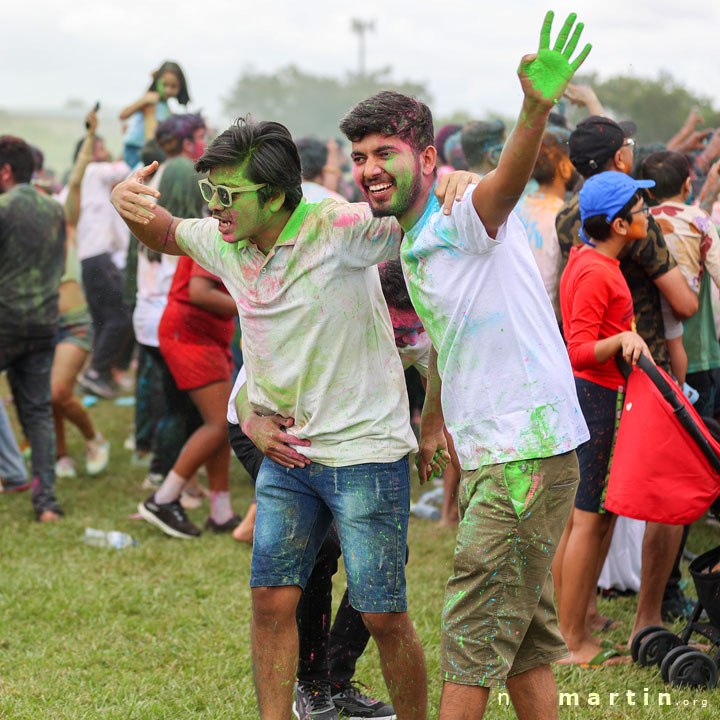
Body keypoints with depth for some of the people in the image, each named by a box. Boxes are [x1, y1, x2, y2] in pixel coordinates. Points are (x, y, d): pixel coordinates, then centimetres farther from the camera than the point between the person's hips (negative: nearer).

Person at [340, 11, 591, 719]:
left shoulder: (465, 219, -13)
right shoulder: (414, 248, 15)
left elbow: (507, 179, -37)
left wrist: (535, 109, -57)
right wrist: (430, 424, 43)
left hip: (526, 454, -10)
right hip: (489, 455, 10)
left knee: (473, 637, -3)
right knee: (520, 642, 15)